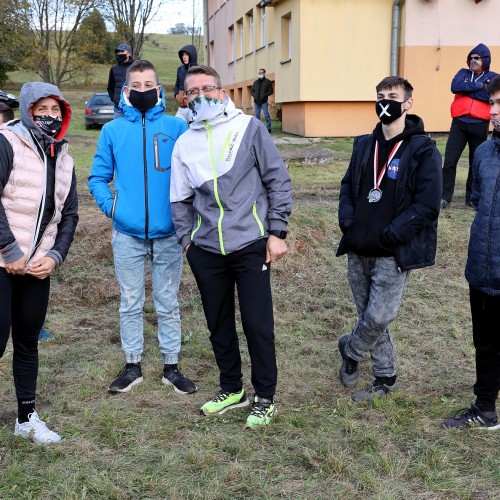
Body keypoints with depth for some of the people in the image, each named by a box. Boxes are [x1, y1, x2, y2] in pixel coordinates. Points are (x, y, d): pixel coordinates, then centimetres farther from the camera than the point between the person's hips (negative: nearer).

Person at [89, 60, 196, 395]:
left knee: (168, 303, 10)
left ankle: (172, 367, 22)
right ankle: (132, 365, 25)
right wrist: (110, 206, -5)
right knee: (130, 304, 11)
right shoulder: (113, 130, 2)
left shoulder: (176, 127, -1)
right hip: (127, 234, 1)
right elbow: (98, 177, 8)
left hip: (167, 233, -1)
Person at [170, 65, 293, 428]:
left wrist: (277, 231, -7)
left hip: (250, 245, -4)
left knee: (258, 324, 0)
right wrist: (187, 239, 9)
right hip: (206, 249, 4)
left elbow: (278, 180, -2)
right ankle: (232, 389, 31)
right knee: (218, 324, 13)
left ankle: (265, 398, 17)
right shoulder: (185, 143, 9)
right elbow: (180, 199, 17)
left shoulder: (249, 127, -2)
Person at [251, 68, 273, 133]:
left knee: (266, 115, -11)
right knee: (257, 116, 8)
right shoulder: (255, 82, 18)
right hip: (256, 102, 5)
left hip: (264, 101, -5)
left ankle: (268, 128, -8)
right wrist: (254, 96, 1)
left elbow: (271, 91, -1)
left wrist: (264, 95, -13)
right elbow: (252, 91, 21)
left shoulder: (268, 82, 4)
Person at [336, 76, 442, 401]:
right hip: (358, 251, 6)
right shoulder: (365, 145, 10)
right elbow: (348, 186, 18)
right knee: (370, 316, 12)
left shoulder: (423, 150, -8)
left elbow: (428, 205, -13)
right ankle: (385, 378, 29)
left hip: (394, 254, -6)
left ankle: (350, 351, 25)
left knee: (378, 318, -6)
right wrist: (348, 222, 0)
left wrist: (388, 236, -17)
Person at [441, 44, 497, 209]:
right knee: (449, 161, -5)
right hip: (459, 123, 1)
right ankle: (445, 196, 1)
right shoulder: (463, 73, 10)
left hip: (479, 126, 0)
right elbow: (455, 87, -11)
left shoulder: (493, 77, 5)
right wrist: (479, 86, -12)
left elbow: (491, 96, -14)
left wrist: (466, 89, -11)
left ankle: (472, 198, 18)